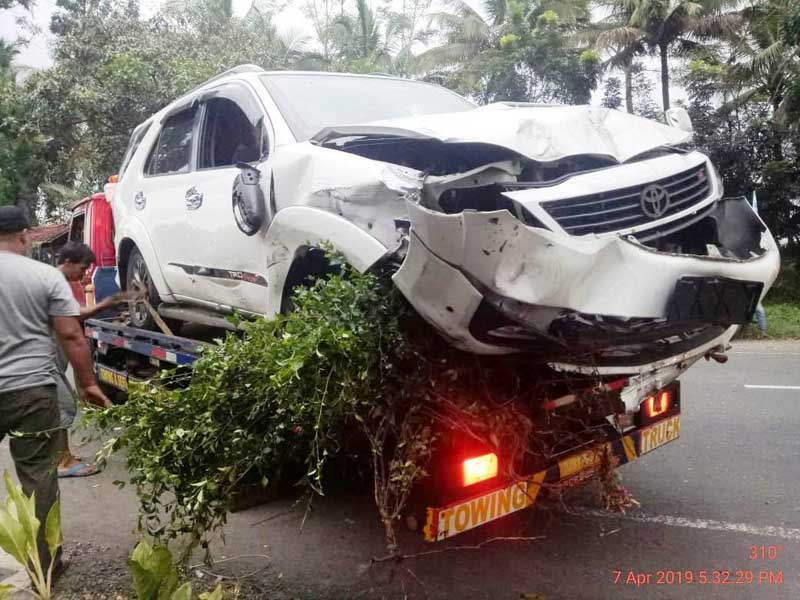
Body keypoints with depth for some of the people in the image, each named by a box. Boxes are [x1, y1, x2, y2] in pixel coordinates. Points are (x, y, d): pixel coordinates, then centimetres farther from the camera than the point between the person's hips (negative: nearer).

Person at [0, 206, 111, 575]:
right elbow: (71, 336, -6)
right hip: (32, 390, -2)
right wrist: (88, 384, 3)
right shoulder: (46, 275, -4)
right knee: (38, 475, 6)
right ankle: (42, 564, 13)